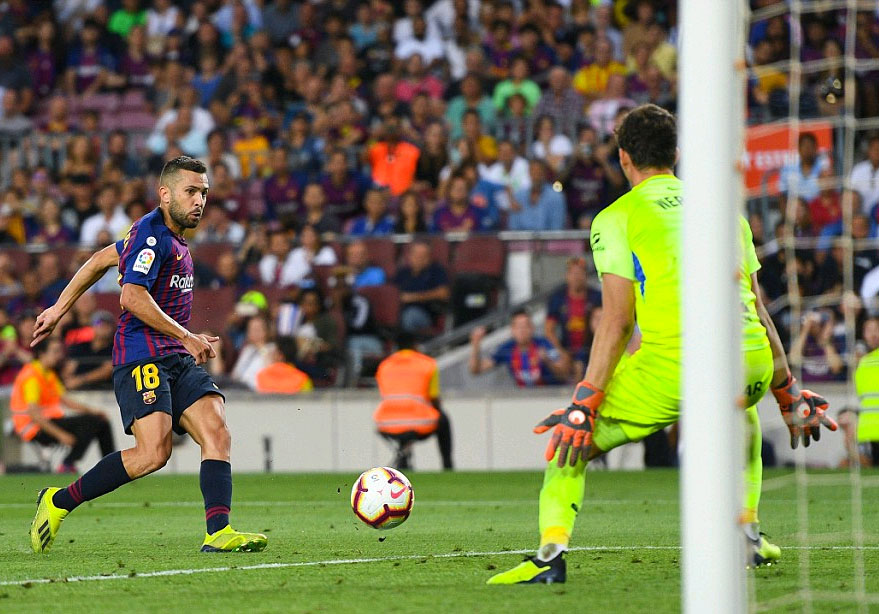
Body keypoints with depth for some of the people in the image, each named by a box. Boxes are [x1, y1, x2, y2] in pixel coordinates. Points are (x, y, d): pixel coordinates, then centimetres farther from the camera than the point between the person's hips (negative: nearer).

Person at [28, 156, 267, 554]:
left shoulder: (169, 236, 20)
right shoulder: (150, 234, -9)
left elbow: (101, 259, 29)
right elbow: (132, 297, -20)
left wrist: (60, 309, 32)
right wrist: (187, 337, -19)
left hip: (177, 359, 9)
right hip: (142, 357, -9)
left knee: (217, 433, -12)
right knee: (154, 452, -22)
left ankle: (219, 533, -22)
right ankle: (59, 503, -5)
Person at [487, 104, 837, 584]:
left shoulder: (615, 219, 8)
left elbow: (616, 320, -1)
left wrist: (584, 405, -1)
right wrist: (788, 394, 30)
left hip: (674, 365, -5)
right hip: (749, 363, 5)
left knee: (572, 443, 9)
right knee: (743, 417, 39)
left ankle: (551, 551, -11)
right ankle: (747, 535, 29)